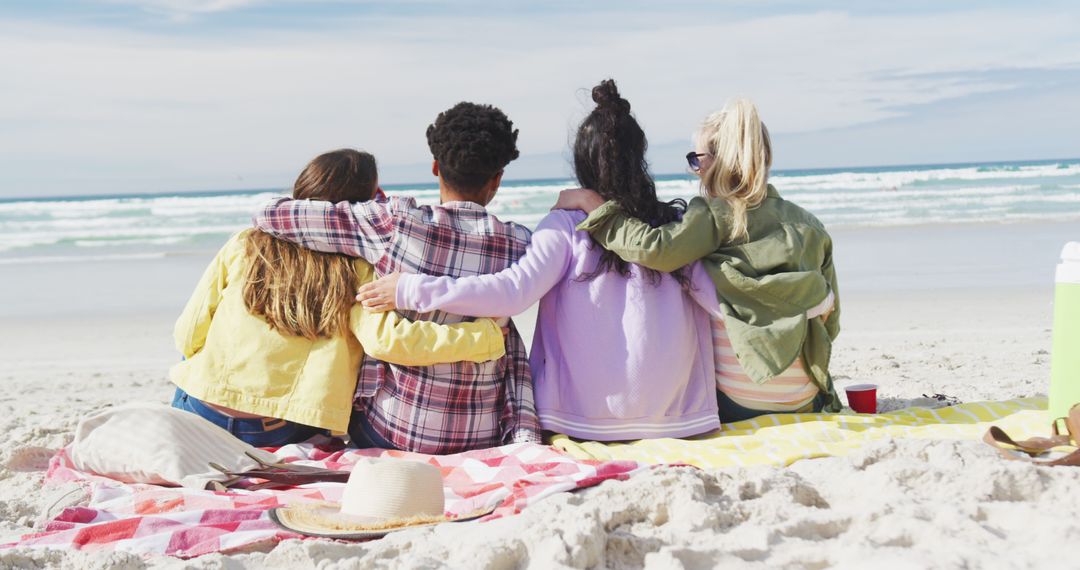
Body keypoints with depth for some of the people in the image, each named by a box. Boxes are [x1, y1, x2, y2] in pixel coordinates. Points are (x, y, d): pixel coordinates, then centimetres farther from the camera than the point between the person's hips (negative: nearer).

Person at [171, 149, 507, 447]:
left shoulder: (244, 246, 2)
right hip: (283, 435, -1)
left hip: (200, 411, 1)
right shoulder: (357, 270, -5)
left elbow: (187, 337, 3)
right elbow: (385, 340, -23)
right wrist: (488, 336, -17)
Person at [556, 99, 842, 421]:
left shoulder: (714, 215, -10)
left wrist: (590, 202, -13)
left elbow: (655, 249, -25)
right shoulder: (809, 225, 6)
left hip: (735, 401, -5)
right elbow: (830, 320, 8)